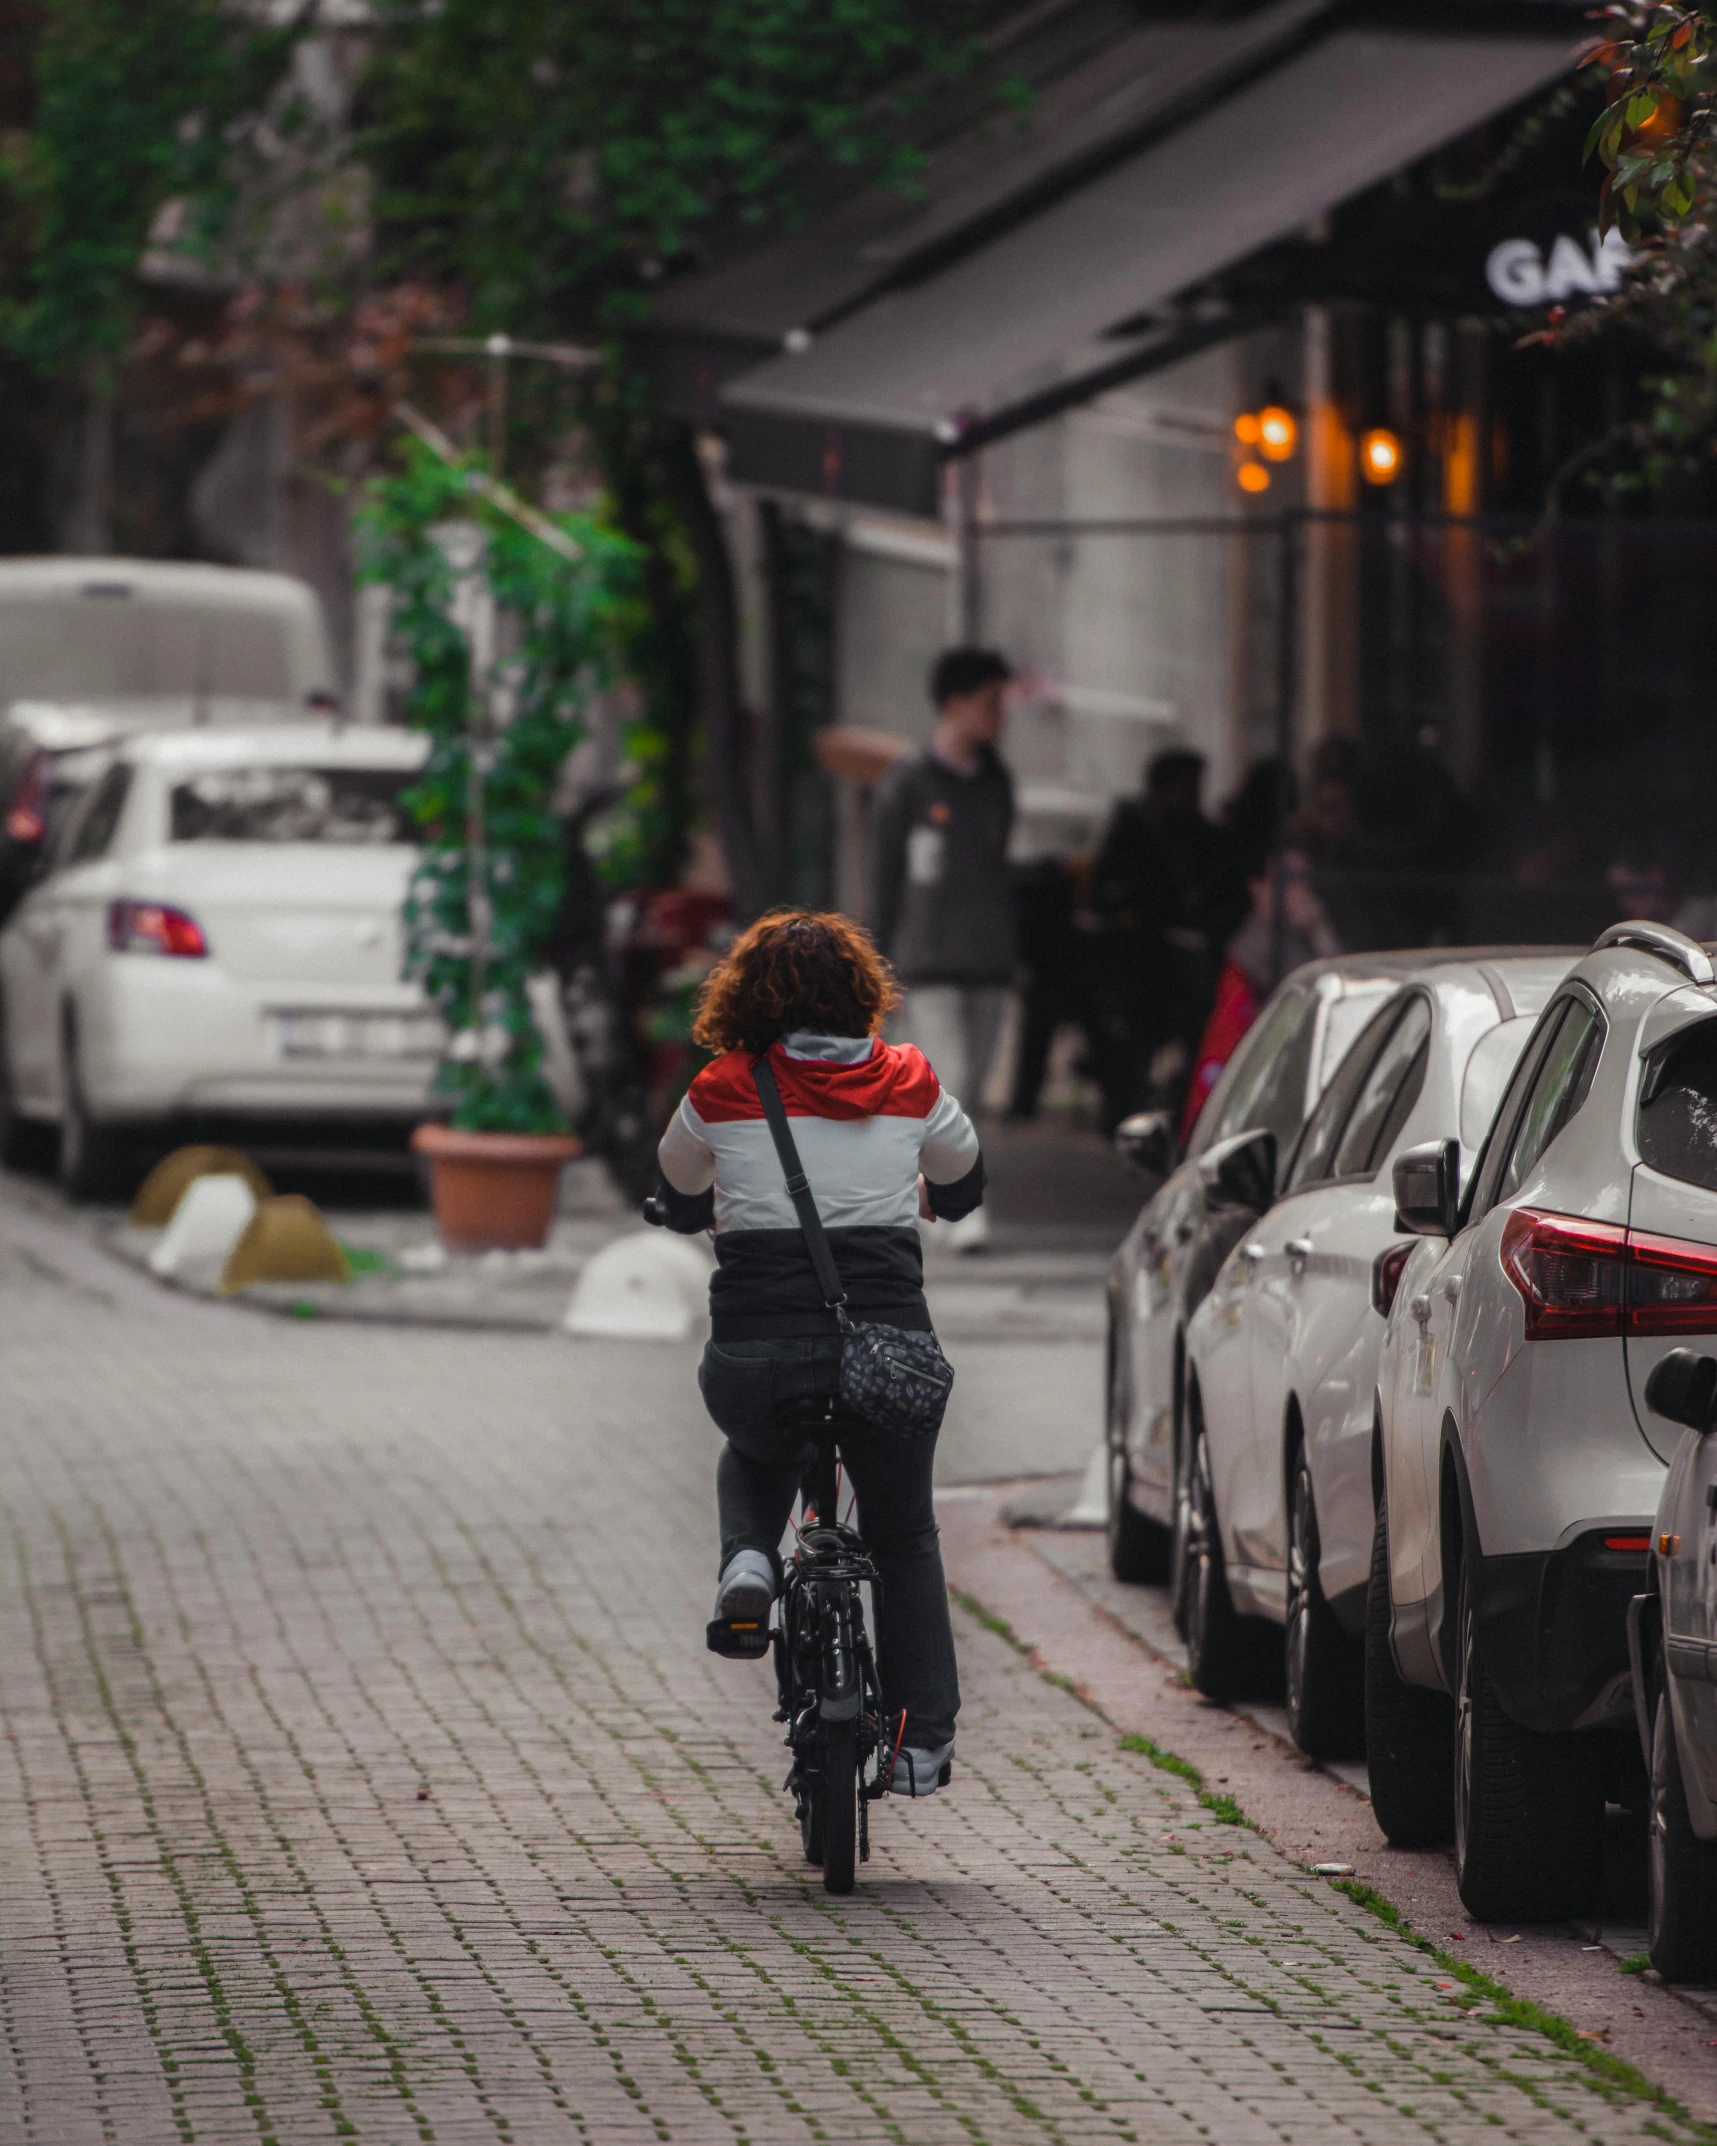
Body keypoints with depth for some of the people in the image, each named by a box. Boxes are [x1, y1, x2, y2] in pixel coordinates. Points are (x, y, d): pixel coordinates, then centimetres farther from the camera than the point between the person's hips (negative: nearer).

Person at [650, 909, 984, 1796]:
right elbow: (962, 1187, 25)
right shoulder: (910, 1085, 5)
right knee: (904, 1534, 22)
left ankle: (748, 1558, 6)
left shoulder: (721, 1094, 2)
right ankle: (923, 1738, 20)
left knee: (755, 1455, 35)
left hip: (756, 1352, -1)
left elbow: (678, 1204, 21)